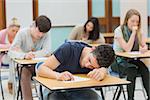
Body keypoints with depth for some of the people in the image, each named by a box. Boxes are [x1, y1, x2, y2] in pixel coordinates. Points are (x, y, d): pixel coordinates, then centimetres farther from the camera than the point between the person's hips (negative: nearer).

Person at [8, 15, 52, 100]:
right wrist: (24, 55, -40)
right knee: (24, 75, -33)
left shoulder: (46, 35, -8)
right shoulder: (22, 33, -12)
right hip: (24, 65, -1)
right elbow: (11, 52, -20)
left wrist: (32, 54, -31)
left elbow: (47, 51, -20)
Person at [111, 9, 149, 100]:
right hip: (118, 61, -4)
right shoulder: (119, 31, -13)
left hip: (131, 60, 4)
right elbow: (127, 49, -21)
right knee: (132, 70, -33)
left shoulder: (138, 31, 4)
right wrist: (133, 32, -23)